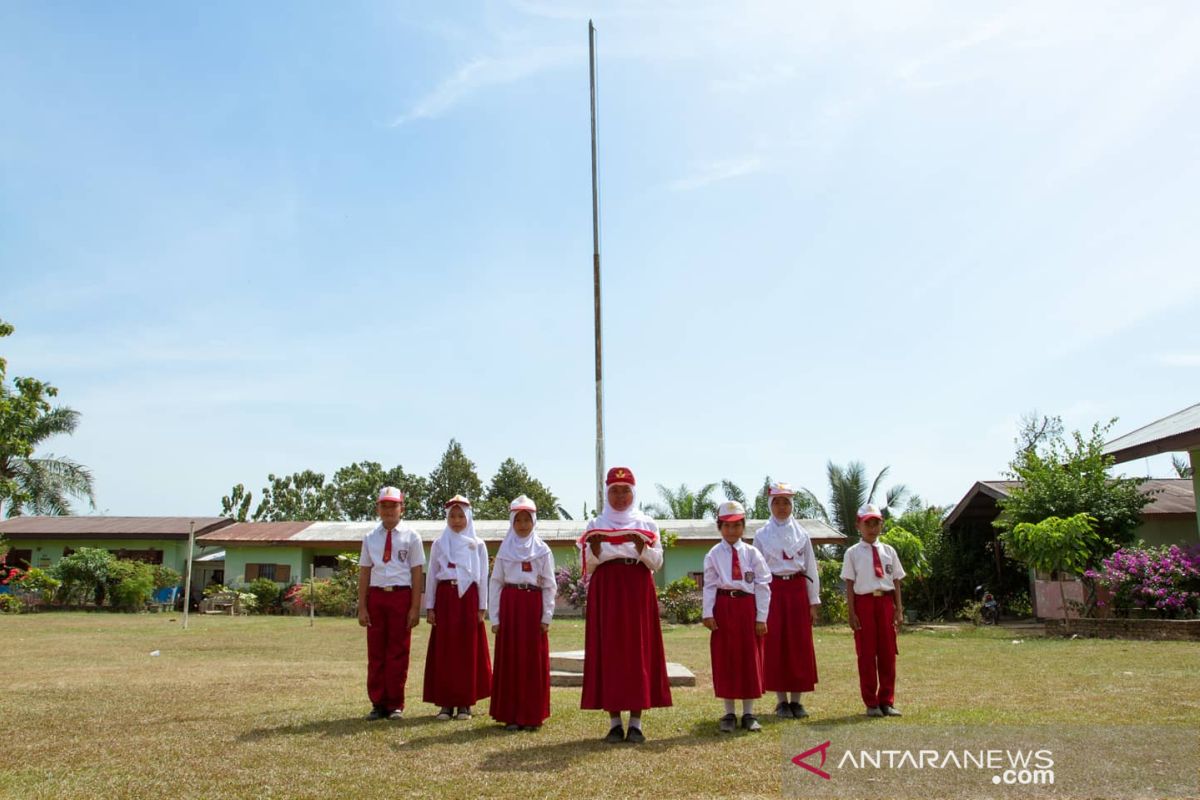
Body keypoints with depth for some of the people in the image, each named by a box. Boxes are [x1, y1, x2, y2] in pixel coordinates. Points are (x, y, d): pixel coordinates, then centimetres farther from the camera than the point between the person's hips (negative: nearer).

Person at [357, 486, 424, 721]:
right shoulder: (370, 538, 8)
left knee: (398, 653, 5)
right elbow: (364, 573, 7)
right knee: (375, 652, 8)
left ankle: (395, 705, 16)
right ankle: (378, 704, 19)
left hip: (401, 597, -3)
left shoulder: (410, 537, -1)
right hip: (376, 596, 3)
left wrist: (415, 608, -6)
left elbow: (417, 573, -2)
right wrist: (362, 607, 3)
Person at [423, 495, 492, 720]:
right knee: (444, 651, 1)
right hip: (445, 598, 1)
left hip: (469, 599, -1)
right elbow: (431, 576, 7)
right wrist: (429, 607, 2)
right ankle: (446, 702, 9)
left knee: (468, 651, 2)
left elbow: (483, 577, 5)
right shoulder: (439, 544, 7)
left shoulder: (477, 545, 5)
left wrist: (482, 607, 0)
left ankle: (465, 702, 10)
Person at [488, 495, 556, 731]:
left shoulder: (543, 550, 5)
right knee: (509, 660, 2)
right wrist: (495, 618, 0)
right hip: (509, 606, 1)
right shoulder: (504, 550, 8)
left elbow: (550, 586, 4)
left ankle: (532, 715, 10)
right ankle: (510, 715, 10)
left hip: (534, 606, -1)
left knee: (534, 661, 1)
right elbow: (495, 583, 6)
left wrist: (546, 616, -4)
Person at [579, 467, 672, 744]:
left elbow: (656, 562, 1)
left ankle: (635, 723, 5)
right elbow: (588, 566, 4)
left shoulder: (646, 524, 9)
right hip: (606, 592, 0)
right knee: (608, 653, -2)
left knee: (639, 652, -2)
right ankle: (614, 723, 5)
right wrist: (594, 548, -16)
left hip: (638, 592, 0)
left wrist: (641, 546, -17)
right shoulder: (595, 525, 9)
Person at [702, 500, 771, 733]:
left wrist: (761, 617, -3)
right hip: (723, 607, 0)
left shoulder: (752, 554, 2)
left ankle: (749, 713, 17)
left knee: (749, 658, 6)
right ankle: (729, 714, 15)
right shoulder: (713, 555, 1)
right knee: (725, 659, 4)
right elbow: (709, 586, -1)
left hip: (747, 607, 1)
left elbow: (763, 586, 1)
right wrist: (708, 613, -9)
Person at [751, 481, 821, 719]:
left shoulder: (801, 534, 7)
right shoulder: (762, 535, 3)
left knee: (800, 646, 3)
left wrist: (814, 601, 4)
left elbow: (811, 568, 8)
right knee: (775, 646, 1)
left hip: (798, 591, 1)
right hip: (773, 591, -1)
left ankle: (796, 701, 13)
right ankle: (781, 701, 11)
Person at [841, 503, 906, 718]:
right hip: (864, 602, -3)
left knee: (888, 653, 7)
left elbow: (896, 581, 10)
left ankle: (887, 701, 19)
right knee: (866, 654, 3)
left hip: (886, 603, 3)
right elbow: (849, 584, -2)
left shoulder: (888, 551, 9)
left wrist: (899, 609, 3)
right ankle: (871, 703, 13)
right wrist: (852, 613, -7)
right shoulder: (853, 553, 0)